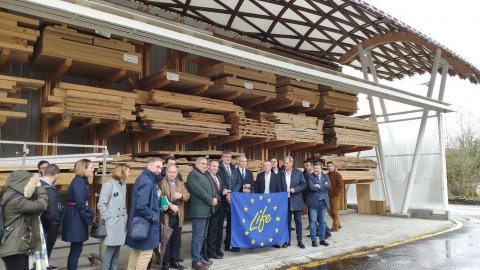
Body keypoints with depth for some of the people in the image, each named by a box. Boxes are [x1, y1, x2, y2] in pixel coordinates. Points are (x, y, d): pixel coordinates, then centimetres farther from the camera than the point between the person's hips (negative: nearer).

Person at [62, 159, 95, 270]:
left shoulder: (80, 181, 13)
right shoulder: (79, 182, -17)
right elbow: (81, 203, -23)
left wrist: (89, 217, 13)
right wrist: (90, 218, -14)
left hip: (76, 219, 10)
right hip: (76, 219, -10)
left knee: (76, 249, 18)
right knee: (76, 250, -1)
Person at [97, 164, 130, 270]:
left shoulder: (124, 185, 12)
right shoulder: (108, 185, -10)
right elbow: (101, 205, -11)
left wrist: (125, 216, 8)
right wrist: (109, 218, -13)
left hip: (122, 223, 7)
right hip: (113, 223, -7)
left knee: (117, 250, 12)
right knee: (110, 249, -1)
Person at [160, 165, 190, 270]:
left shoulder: (181, 183, 13)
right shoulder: (161, 183, -3)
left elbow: (188, 196, 5)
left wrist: (181, 195, -15)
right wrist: (170, 205, -24)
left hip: (178, 216, 5)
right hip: (166, 216, -5)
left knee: (177, 240, 12)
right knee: (166, 240, 3)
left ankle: (175, 261, 24)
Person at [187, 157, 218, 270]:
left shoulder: (206, 175, 19)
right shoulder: (193, 174, -9)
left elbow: (212, 188, 15)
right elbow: (199, 191, -18)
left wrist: (216, 198, -3)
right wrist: (211, 200, -14)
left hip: (207, 210, 9)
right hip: (199, 210, -9)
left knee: (202, 236, 16)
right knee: (198, 236, -5)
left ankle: (200, 257, 25)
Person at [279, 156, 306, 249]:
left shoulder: (298, 172, 0)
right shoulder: (281, 173, 4)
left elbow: (303, 184, -1)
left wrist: (295, 189, -15)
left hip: (296, 200, -1)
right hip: (285, 200, 2)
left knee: (298, 221, 4)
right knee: (287, 221, 8)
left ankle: (299, 240, 14)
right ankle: (288, 240, 17)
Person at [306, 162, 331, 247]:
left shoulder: (325, 176, 12)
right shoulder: (310, 176, -1)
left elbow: (329, 186, -4)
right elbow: (311, 187, -16)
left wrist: (319, 186, -12)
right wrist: (323, 186, -8)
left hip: (323, 201, 4)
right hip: (313, 201, -4)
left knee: (322, 221, 10)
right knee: (313, 221, -1)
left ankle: (322, 239, 19)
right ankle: (313, 240, 7)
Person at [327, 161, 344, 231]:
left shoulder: (337, 175, -7)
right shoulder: (327, 175, 11)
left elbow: (341, 186, -12)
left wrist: (334, 192, -12)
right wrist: (327, 192, 5)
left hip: (335, 196, -7)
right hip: (329, 196, 7)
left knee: (335, 212, -3)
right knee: (329, 211, 10)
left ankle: (335, 227, 6)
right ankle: (338, 224, 26)